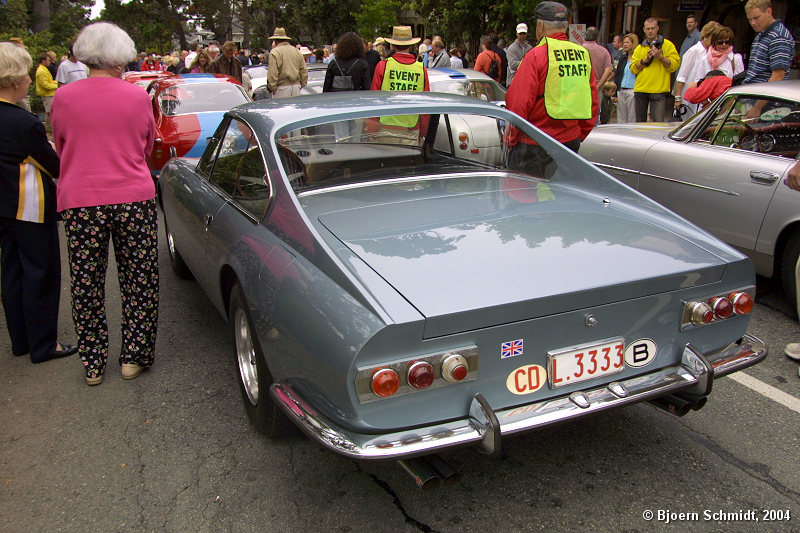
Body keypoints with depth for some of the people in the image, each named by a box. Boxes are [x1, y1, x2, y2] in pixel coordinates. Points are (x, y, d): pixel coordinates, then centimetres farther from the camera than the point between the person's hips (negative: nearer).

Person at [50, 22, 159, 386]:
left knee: (86, 285, 12)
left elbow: (60, 149, 14)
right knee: (139, 281, 12)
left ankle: (93, 364, 21)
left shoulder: (63, 98, -1)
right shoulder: (137, 97, -2)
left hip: (79, 202, 1)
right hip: (134, 199, 0)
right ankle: (134, 357, 21)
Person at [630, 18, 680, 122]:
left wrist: (660, 56, -12)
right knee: (640, 121, 8)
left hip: (659, 91, -3)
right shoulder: (639, 48, 16)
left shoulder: (667, 45, 7)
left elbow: (674, 65, -2)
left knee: (658, 122, -12)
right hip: (640, 90, 4)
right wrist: (646, 60, -7)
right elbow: (633, 69, 6)